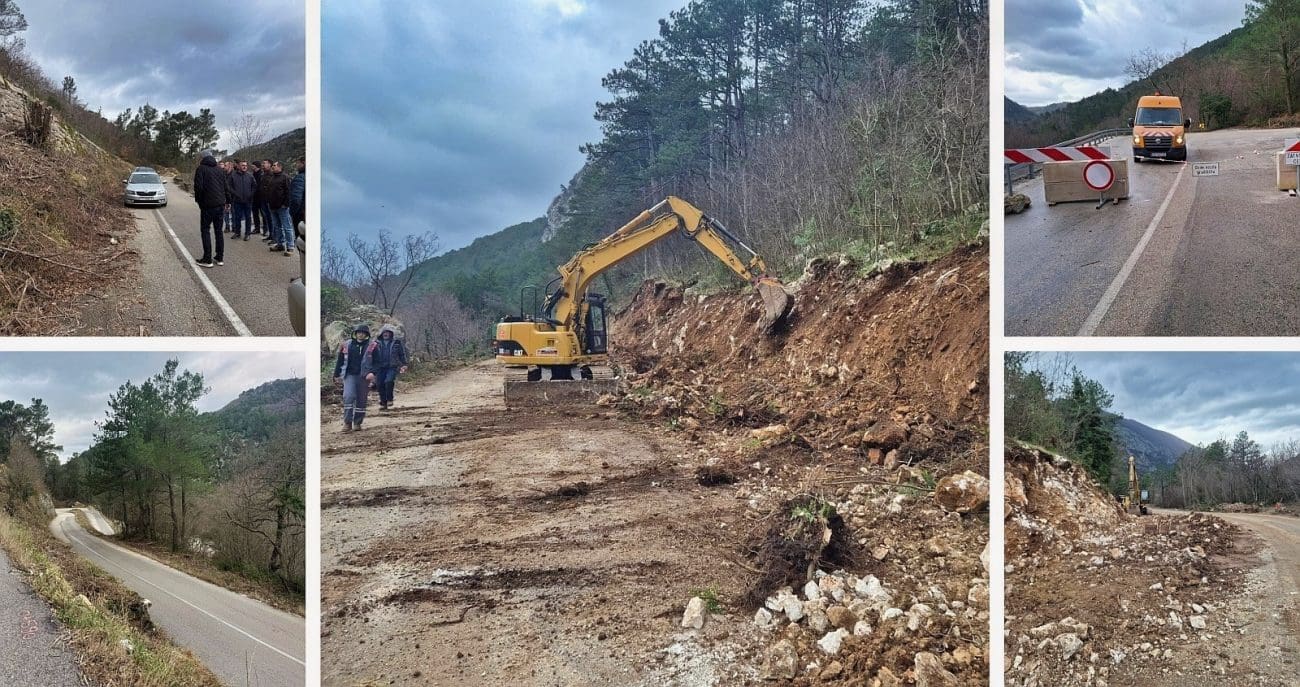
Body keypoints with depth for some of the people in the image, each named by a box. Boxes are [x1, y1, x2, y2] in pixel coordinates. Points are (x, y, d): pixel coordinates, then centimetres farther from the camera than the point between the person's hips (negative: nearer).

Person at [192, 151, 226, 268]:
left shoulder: (201, 169, -6)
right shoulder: (220, 170, 12)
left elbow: (198, 187, -12)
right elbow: (225, 187, 15)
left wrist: (198, 200, 2)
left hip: (208, 205, -6)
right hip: (220, 204, 6)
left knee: (205, 230, -1)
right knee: (218, 230, 12)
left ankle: (207, 259, -6)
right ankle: (219, 257, 14)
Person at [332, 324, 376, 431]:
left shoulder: (371, 347, 1)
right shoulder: (346, 346, 6)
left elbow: (376, 362, 1)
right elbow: (339, 361, 15)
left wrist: (372, 372, -17)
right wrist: (337, 375, 15)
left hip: (364, 377, 0)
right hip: (349, 375, 0)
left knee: (361, 400, 6)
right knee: (349, 397, -16)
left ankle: (357, 423, 19)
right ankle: (347, 422, -12)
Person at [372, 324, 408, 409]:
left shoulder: (397, 342, 6)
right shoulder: (377, 343, 9)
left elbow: (402, 354, 12)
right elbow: (372, 355, 12)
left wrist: (403, 365, 8)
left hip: (392, 367, -3)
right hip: (380, 367, 3)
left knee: (389, 381, -24)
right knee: (380, 384, 0)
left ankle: (389, 399, -5)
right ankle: (383, 403, 15)